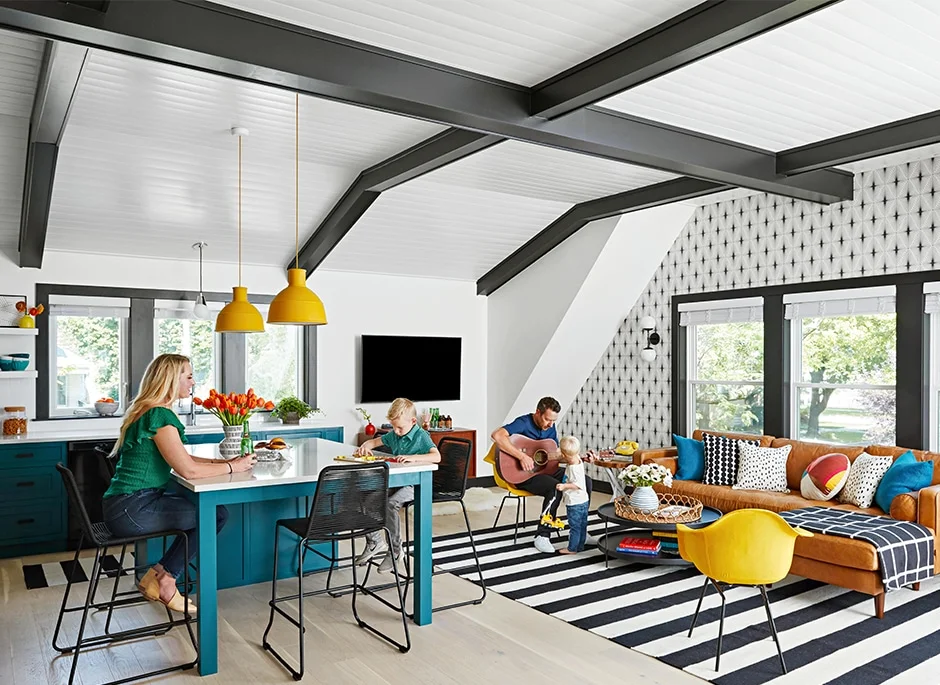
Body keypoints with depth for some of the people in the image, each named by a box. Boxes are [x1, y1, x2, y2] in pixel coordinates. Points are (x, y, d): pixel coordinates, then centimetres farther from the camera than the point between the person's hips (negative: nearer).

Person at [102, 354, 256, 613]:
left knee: (218, 512, 6)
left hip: (127, 506, 10)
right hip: (131, 509, -10)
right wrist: (232, 467, -10)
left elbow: (183, 457, 17)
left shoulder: (148, 411, 14)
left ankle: (156, 575, 11)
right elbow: (187, 470, -22)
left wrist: (223, 461, 6)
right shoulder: (160, 415, -19)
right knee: (215, 514, -9)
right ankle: (166, 581, 6)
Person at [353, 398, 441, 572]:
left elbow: (436, 457, -25)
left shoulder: (421, 436, -12)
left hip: (415, 484, -7)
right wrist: (365, 446, 0)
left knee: (390, 504, -31)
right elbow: (375, 441, 24)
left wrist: (412, 457, -38)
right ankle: (375, 542, 9)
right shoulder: (393, 435, 11)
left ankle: (395, 551, -13)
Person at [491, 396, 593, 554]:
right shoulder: (524, 423, -18)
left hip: (544, 468, 8)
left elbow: (556, 454, 13)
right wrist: (522, 456, -35)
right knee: (555, 487, -34)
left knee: (586, 482, 0)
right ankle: (542, 536, -20)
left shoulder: (550, 427, 6)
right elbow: (497, 435, -35)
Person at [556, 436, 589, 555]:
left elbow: (578, 484, -28)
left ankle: (572, 548, 11)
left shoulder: (573, 468, -24)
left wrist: (564, 486, -27)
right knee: (582, 525, 16)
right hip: (583, 500, 9)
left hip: (574, 503, -9)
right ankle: (580, 546, 27)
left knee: (574, 526, 2)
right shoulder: (579, 461, 1)